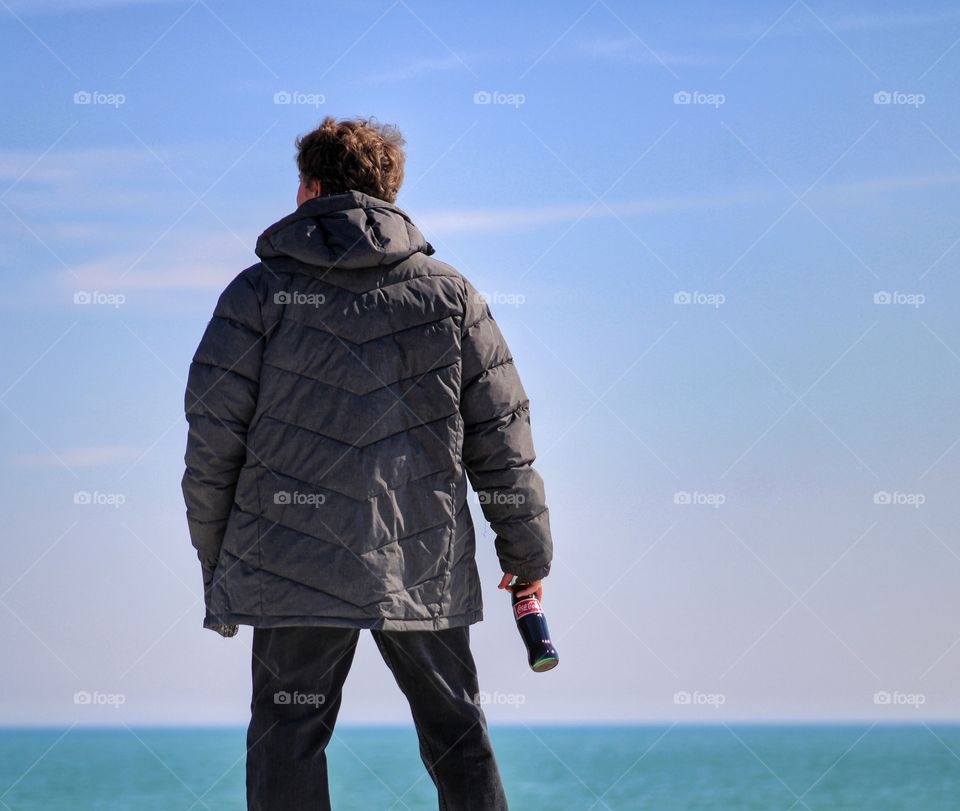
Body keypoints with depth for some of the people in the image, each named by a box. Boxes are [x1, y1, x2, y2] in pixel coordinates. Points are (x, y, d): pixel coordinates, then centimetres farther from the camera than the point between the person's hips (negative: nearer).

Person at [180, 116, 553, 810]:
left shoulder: (259, 291, 1)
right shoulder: (452, 295, 8)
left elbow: (213, 440, -1)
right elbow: (501, 436, 7)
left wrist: (216, 561, 9)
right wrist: (528, 553, 16)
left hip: (297, 567, -2)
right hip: (428, 570, 2)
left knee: (289, 740, 3)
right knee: (457, 734, 13)